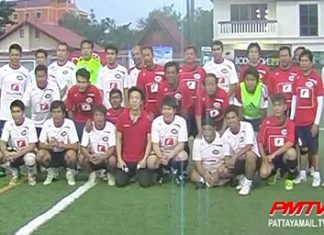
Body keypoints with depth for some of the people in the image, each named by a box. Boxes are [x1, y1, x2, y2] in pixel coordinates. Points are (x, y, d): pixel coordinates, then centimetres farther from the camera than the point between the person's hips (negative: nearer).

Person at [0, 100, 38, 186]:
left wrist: (18, 154, -32)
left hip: (27, 151, -4)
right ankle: (14, 173, 6)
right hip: (14, 151, 4)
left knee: (30, 159, -38)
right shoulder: (8, 124, -9)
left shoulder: (29, 123, -19)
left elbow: (32, 145, -20)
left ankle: (31, 175, -1)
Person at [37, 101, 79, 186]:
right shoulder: (47, 124, -11)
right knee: (40, 154, -27)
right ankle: (51, 171, 4)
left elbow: (75, 146, -20)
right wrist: (49, 145, -30)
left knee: (72, 154, -35)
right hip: (52, 153, 2)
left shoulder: (69, 123, -18)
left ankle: (70, 172, -2)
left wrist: (60, 144, -35)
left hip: (65, 152, -2)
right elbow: (41, 145, -8)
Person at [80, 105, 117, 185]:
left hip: (106, 156, -2)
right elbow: (83, 147, -11)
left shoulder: (111, 127, -16)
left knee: (112, 160, -36)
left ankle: (110, 174, 1)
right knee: (81, 158, -27)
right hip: (93, 156, 3)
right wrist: (89, 156, -32)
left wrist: (103, 158, -37)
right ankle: (93, 172, 6)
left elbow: (112, 148, -19)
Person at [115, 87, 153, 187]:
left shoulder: (148, 118, -8)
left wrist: (144, 159, -12)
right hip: (125, 159, 1)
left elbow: (149, 141, -4)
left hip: (141, 159, -1)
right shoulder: (122, 116, -4)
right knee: (120, 182, -13)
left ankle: (139, 173, 19)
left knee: (145, 182, -16)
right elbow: (118, 139, 2)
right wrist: (119, 159, -5)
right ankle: (130, 173, 21)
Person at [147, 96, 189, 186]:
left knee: (183, 155, -35)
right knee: (150, 162, -30)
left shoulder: (181, 121, -14)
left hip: (175, 152, -1)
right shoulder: (156, 122, -10)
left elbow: (181, 145, -14)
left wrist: (170, 155, -31)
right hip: (161, 152, 1)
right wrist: (161, 157, -31)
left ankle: (179, 174, -1)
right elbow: (155, 145, -10)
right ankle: (165, 171, 6)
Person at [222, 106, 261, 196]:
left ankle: (248, 183, -16)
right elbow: (227, 155, -3)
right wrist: (228, 161, -27)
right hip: (237, 162, 4)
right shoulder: (226, 135, -3)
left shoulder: (247, 126, -16)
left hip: (253, 159, -4)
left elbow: (249, 147, -26)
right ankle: (241, 177, 11)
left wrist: (234, 157, -32)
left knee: (249, 154, -39)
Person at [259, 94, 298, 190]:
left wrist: (273, 154, -29)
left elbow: (290, 143, -24)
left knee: (291, 152, -36)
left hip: (284, 155, -1)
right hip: (270, 156, 1)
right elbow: (260, 142, -3)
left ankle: (291, 178, -6)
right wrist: (264, 157, -16)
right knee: (263, 174, -27)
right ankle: (275, 171, 14)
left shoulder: (290, 123, -11)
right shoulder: (266, 122, -6)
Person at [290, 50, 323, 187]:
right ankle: (302, 174, 21)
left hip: (311, 121, -4)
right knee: (303, 148, 12)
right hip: (299, 121, 4)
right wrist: (292, 118, 4)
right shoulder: (297, 78, 6)